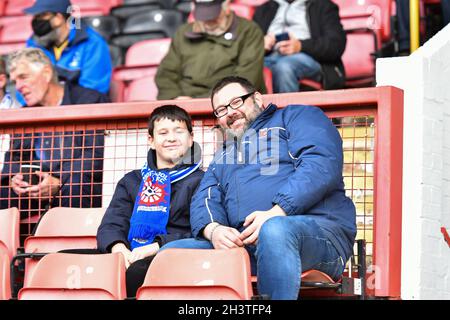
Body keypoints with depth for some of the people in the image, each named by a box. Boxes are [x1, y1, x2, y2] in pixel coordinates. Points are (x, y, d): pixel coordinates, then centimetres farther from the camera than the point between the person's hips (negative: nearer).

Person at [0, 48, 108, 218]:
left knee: (75, 186, -38)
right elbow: (14, 156, 15)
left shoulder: (92, 101, -3)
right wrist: (14, 177, -11)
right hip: (33, 187, 5)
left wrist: (59, 183, -25)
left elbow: (96, 155, -12)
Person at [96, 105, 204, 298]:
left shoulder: (201, 181, 13)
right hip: (129, 258, 4)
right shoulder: (131, 181, 28)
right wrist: (118, 247, -12)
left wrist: (157, 247, -17)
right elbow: (111, 224, 14)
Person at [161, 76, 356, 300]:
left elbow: (322, 164, -4)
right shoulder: (223, 157, 35)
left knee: (275, 230, -40)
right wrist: (212, 229, -8)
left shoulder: (297, 117, 16)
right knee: (171, 252, -14)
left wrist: (277, 212, -17)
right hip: (244, 244, 5)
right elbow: (204, 201, 18)